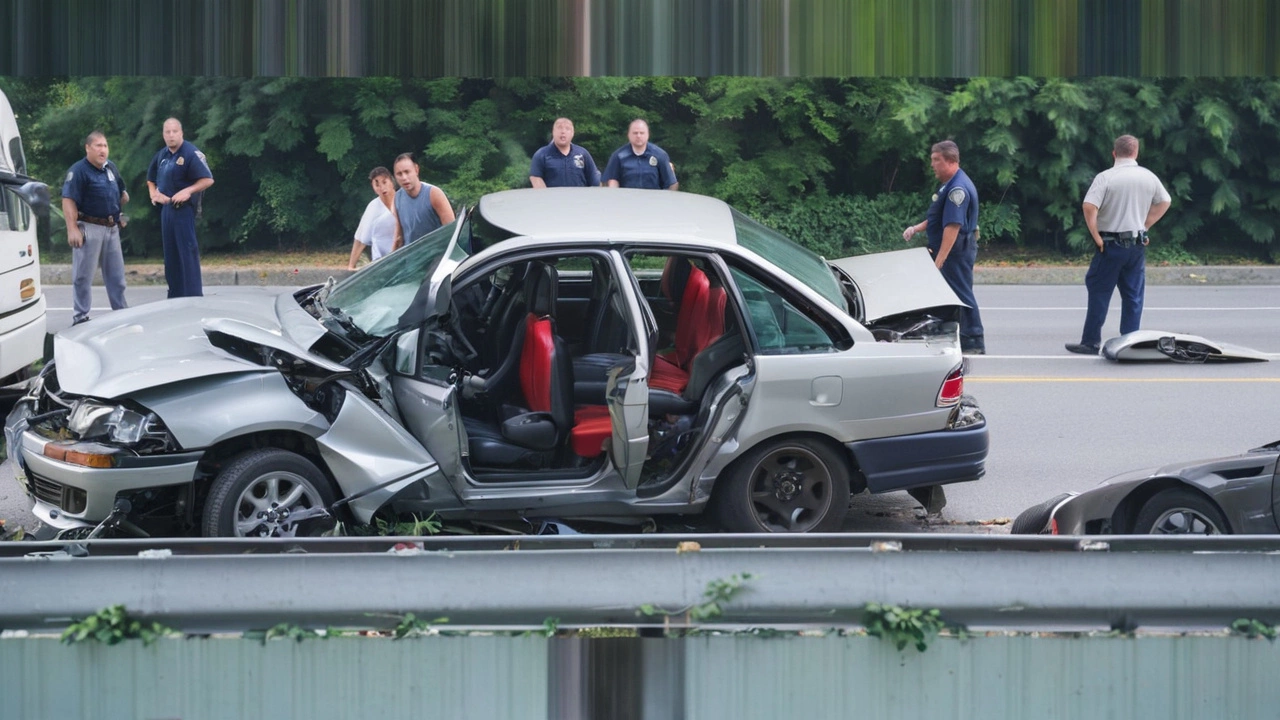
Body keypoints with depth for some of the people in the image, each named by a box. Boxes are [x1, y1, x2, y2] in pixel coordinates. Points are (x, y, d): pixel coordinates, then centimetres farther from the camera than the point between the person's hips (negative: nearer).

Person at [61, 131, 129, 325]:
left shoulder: (111, 167, 11)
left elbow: (122, 194, 28)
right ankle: (80, 317, 3)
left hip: (112, 227, 7)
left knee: (116, 273, 14)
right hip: (89, 228, -7)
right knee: (83, 275, -2)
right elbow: (68, 201, -20)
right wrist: (72, 229, -25)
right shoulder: (79, 170, -13)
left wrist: (124, 197, 7)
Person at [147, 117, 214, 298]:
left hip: (183, 208, -8)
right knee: (170, 253, 12)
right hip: (166, 208, 8)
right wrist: (154, 193, 7)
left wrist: (188, 191, -24)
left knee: (187, 251, -10)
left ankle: (193, 296, -9)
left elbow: (208, 180, -15)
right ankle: (175, 295, 19)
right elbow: (151, 179, 27)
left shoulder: (191, 153, -11)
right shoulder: (162, 155, 12)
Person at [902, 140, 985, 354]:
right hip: (954, 251, 11)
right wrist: (916, 228, 14)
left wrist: (940, 259, -27)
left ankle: (974, 344, 0)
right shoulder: (950, 184, 14)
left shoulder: (958, 188, -21)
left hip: (957, 251, -11)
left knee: (961, 295, -5)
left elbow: (953, 226, -26)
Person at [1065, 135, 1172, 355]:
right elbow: (1164, 202, 16)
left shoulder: (1105, 178, -11)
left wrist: (1095, 235, -11)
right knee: (1133, 295, 9)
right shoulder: (1149, 177, 4)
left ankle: (1091, 342, 5)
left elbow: (1089, 206, -21)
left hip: (1111, 244, -4)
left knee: (1099, 293, 3)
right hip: (1138, 244, 4)